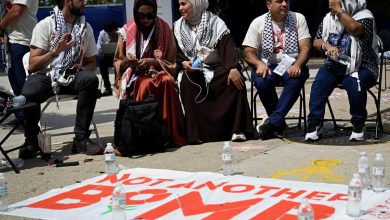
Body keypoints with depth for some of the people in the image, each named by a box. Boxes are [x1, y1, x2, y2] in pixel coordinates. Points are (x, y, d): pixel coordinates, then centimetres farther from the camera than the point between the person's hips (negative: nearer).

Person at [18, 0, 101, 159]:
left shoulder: (85, 28, 9)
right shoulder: (45, 25, -3)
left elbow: (92, 63, 16)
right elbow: (32, 65, -9)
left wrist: (81, 68, -7)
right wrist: (55, 51, -23)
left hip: (72, 76, 3)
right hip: (45, 75, -3)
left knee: (91, 79, -31)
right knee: (28, 94, -36)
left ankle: (81, 139, -26)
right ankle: (31, 142, -9)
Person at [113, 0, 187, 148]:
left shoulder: (164, 30, 5)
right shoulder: (126, 31, 6)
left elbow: (172, 65, 5)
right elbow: (117, 63, 13)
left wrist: (153, 62, -13)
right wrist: (126, 62, -10)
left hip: (157, 73, 1)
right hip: (133, 78, 0)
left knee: (167, 82, -36)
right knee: (146, 85, -37)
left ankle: (171, 135, -29)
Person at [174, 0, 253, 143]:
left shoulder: (215, 23, -1)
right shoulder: (178, 27, 9)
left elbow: (227, 47, -14)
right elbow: (176, 54, 9)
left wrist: (233, 68, -29)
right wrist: (184, 63, -14)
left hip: (217, 68, -1)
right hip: (193, 70, 2)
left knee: (236, 81, -29)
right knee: (187, 82, -31)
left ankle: (237, 129, -23)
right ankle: (195, 132, -29)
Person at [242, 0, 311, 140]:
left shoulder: (298, 19, 4)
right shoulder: (258, 23, 4)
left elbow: (305, 47, -4)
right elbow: (248, 53, 1)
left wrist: (297, 65, -25)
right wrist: (259, 64, -22)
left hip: (292, 66, 0)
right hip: (267, 66, 0)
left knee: (296, 79, -35)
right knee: (261, 81, -33)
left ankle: (272, 122, -30)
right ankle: (279, 122, -11)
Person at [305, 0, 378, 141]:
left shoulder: (364, 16, -8)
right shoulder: (328, 18, 10)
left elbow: (354, 28, -31)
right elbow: (316, 41, 10)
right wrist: (327, 46, -13)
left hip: (361, 67, -4)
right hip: (335, 66, 4)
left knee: (354, 84, -35)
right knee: (320, 81, -26)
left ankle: (359, 125, -16)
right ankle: (314, 124, -21)